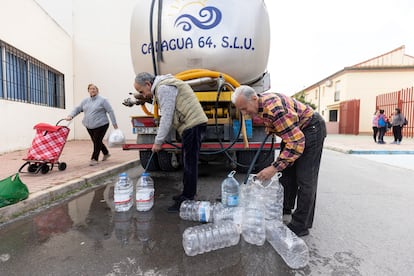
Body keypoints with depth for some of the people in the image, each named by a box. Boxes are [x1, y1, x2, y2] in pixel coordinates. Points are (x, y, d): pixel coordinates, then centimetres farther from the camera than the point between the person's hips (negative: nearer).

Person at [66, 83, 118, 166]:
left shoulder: (102, 100, -5)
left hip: (101, 125, -6)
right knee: (96, 141, 15)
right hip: (89, 126, 6)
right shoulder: (85, 101, 11)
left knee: (97, 142, -5)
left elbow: (110, 111, -8)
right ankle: (106, 153, 35)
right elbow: (77, 109, 12)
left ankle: (94, 159, 5)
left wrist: (114, 124, -11)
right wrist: (71, 116, -6)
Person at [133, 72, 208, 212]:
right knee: (187, 162, 16)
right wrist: (160, 140, 15)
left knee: (189, 164, -6)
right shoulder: (161, 87, 21)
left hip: (193, 124, -11)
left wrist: (158, 142, -9)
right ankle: (187, 194, 28)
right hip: (191, 125, 11)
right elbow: (167, 117, 20)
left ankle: (187, 200, 2)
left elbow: (167, 118, -16)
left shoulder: (164, 88, -11)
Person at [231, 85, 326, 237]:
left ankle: (300, 226, 0)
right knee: (286, 169, 12)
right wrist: (269, 127, 4)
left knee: (305, 179, -9)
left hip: (311, 129, -9)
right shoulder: (260, 102, -7)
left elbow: (297, 142, -35)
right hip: (294, 131, 9)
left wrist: (274, 167, -35)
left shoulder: (275, 108, -36)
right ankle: (285, 208, 29)